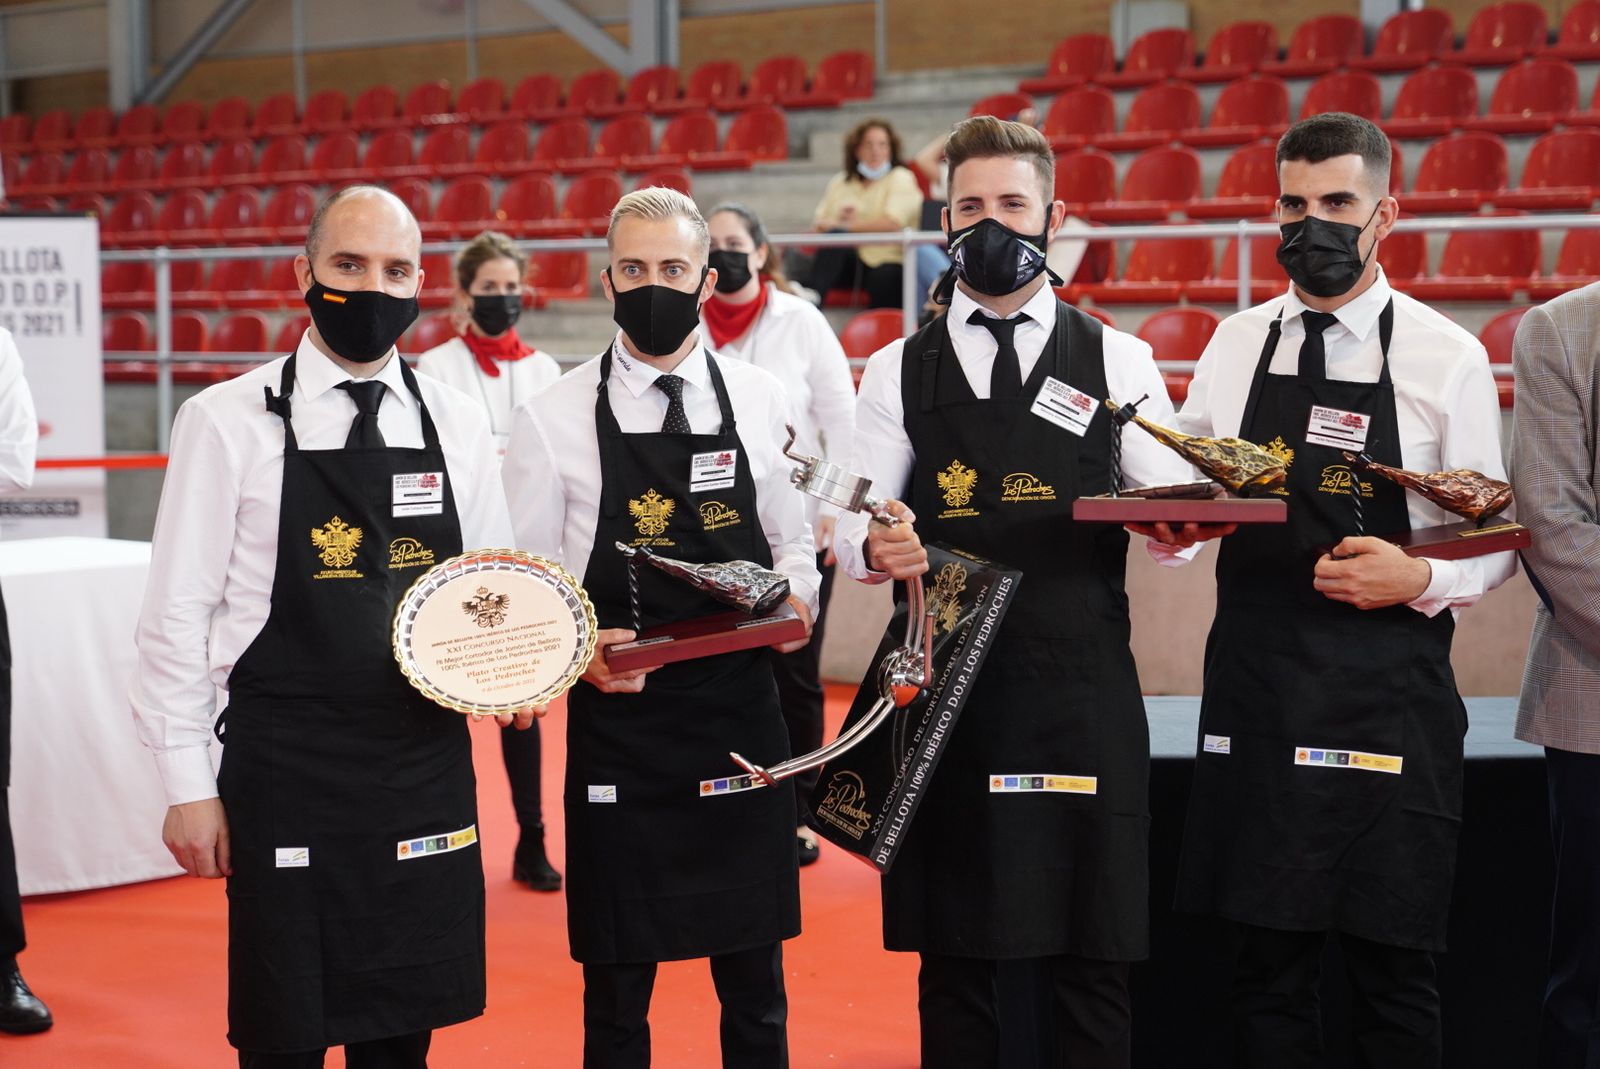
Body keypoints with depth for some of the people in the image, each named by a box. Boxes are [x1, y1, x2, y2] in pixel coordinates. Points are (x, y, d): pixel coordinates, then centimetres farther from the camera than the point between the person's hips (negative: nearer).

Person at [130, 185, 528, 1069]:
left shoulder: (457, 422, 5)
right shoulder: (227, 421, -5)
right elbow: (176, 615, -3)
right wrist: (188, 787, -5)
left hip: (428, 774, 4)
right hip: (285, 778, -3)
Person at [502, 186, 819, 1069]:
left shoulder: (761, 401, 4)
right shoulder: (553, 418, -2)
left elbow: (793, 547, 12)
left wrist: (795, 598, -9)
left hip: (741, 720, 2)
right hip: (616, 723, -2)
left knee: (754, 983, 12)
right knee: (616, 993, 8)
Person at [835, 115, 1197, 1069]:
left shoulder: (1118, 362, 7)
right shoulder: (899, 371, 9)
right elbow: (853, 524, 4)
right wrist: (875, 546, -19)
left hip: (1086, 701, 0)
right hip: (946, 698, 1)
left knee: (1095, 964, 4)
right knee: (955, 965, 8)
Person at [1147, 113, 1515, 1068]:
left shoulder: (1448, 357, -1)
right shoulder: (1236, 346, 8)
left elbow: (1497, 545, 0)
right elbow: (1180, 512, 13)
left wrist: (1419, 580, -19)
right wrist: (1169, 520, -9)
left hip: (1388, 700, -3)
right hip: (1255, 692, 3)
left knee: (1393, 970, 4)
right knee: (1269, 963, 10)